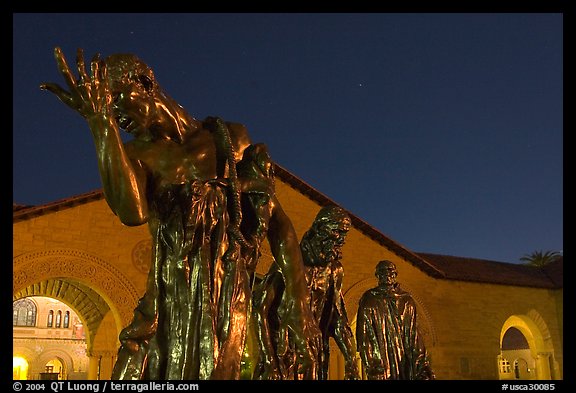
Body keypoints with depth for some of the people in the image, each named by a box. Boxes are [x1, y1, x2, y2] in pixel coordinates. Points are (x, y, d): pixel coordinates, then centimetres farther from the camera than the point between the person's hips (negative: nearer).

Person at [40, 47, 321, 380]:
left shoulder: (229, 138, 6)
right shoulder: (139, 153, 9)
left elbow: (277, 220, 2)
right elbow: (132, 212, -14)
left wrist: (298, 300, -7)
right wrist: (100, 122, -12)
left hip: (223, 293, -2)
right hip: (164, 298, 2)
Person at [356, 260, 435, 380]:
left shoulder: (407, 300, 10)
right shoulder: (369, 300, 0)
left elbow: (414, 335, 10)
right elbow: (364, 335, -4)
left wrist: (422, 365, 2)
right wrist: (372, 367, -12)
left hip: (404, 359, 3)